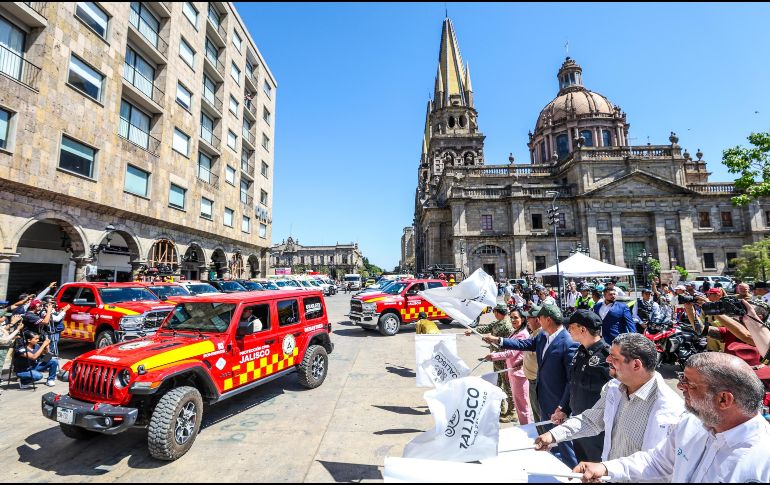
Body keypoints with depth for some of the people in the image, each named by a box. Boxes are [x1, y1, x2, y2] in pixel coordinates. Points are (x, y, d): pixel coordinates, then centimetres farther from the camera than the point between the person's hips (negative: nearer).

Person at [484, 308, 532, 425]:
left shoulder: (523, 334, -18)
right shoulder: (515, 333, 11)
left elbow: (512, 352, -22)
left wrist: (493, 356, -19)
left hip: (519, 372, -9)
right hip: (512, 371, 9)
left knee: (521, 403, 2)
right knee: (517, 401, 19)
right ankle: (525, 425, 32)